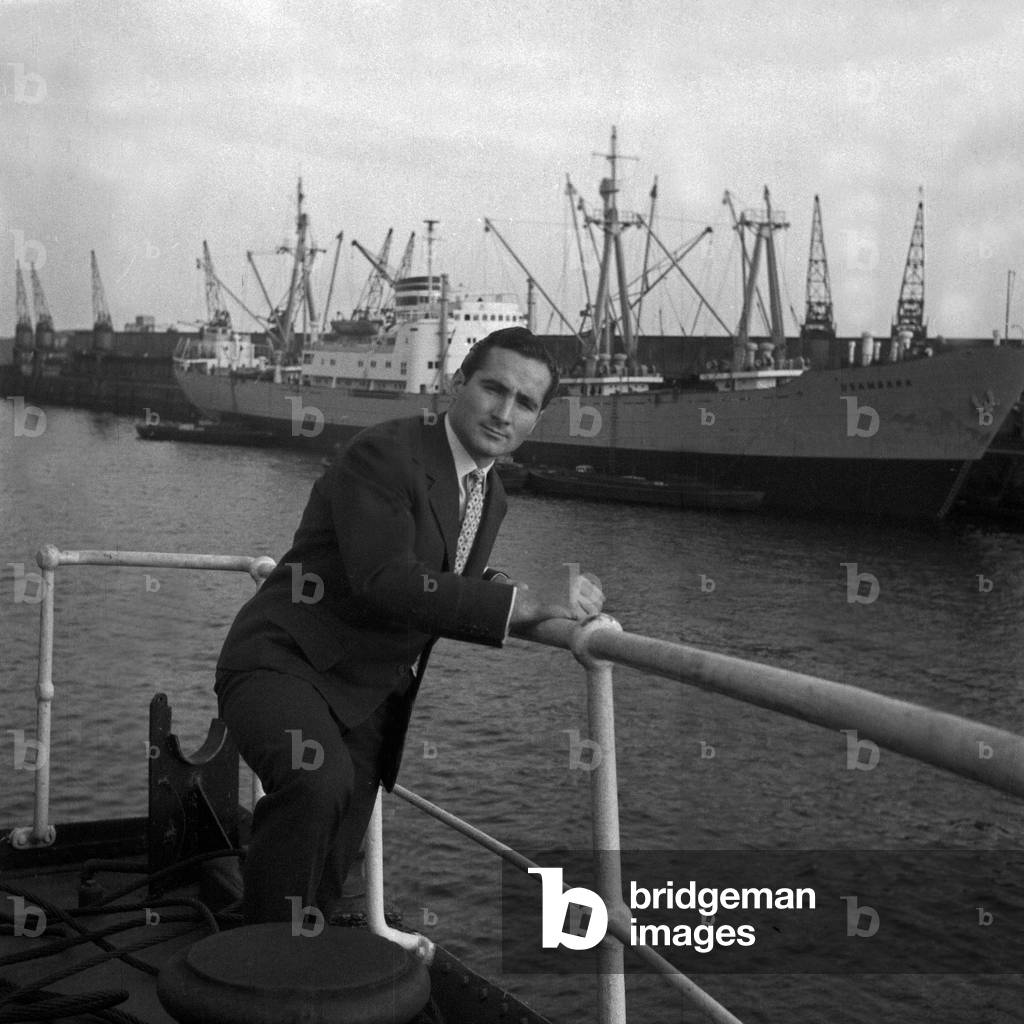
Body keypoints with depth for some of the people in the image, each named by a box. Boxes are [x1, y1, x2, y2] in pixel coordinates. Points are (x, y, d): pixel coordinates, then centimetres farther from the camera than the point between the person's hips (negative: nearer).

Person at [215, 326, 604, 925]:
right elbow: (384, 580, -32)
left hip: (371, 700, 8)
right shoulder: (383, 455, -19)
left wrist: (495, 586, 2)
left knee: (328, 879, 9)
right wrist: (522, 602, -34)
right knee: (319, 780, -36)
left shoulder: (492, 495, 9)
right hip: (284, 664, -8)